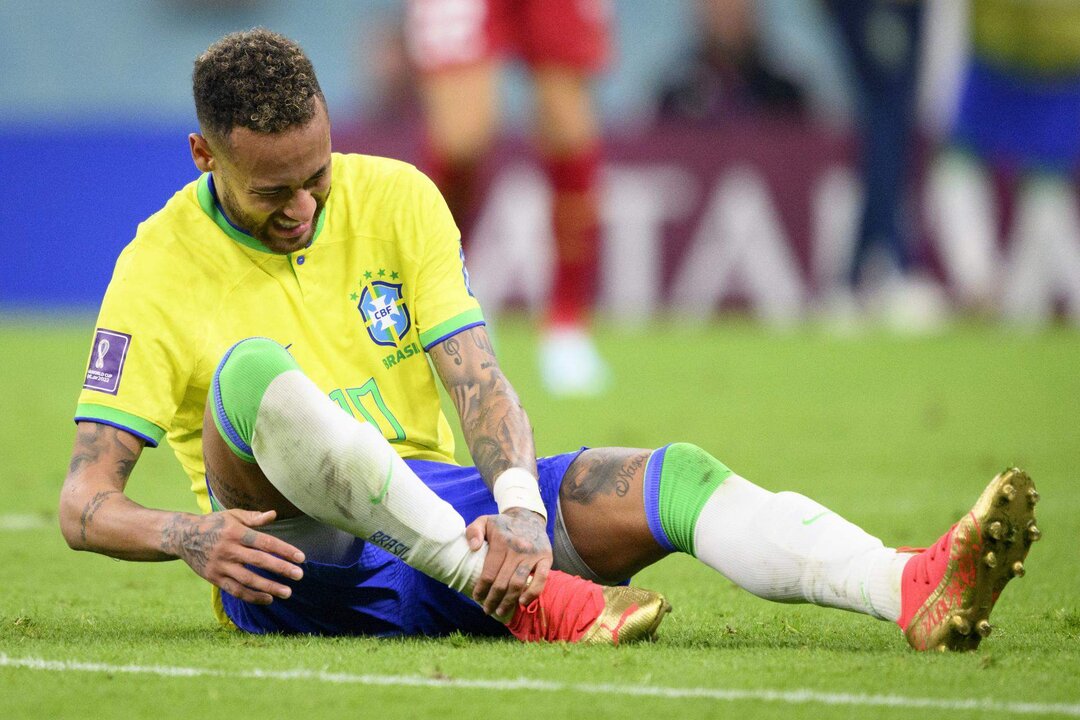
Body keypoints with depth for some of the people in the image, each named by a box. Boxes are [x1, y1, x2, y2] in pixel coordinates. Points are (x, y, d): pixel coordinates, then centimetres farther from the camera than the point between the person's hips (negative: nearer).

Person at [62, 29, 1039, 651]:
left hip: (440, 511, 4)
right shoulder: (160, 270, -2)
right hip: (302, 566, -4)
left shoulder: (395, 198, 7)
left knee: (675, 477, -21)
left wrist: (519, 506, -26)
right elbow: (84, 503, -7)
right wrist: (191, 537, -29)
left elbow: (478, 379, -5)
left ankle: (918, 593, -46)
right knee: (253, 373, -33)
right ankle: (526, 600, -42)